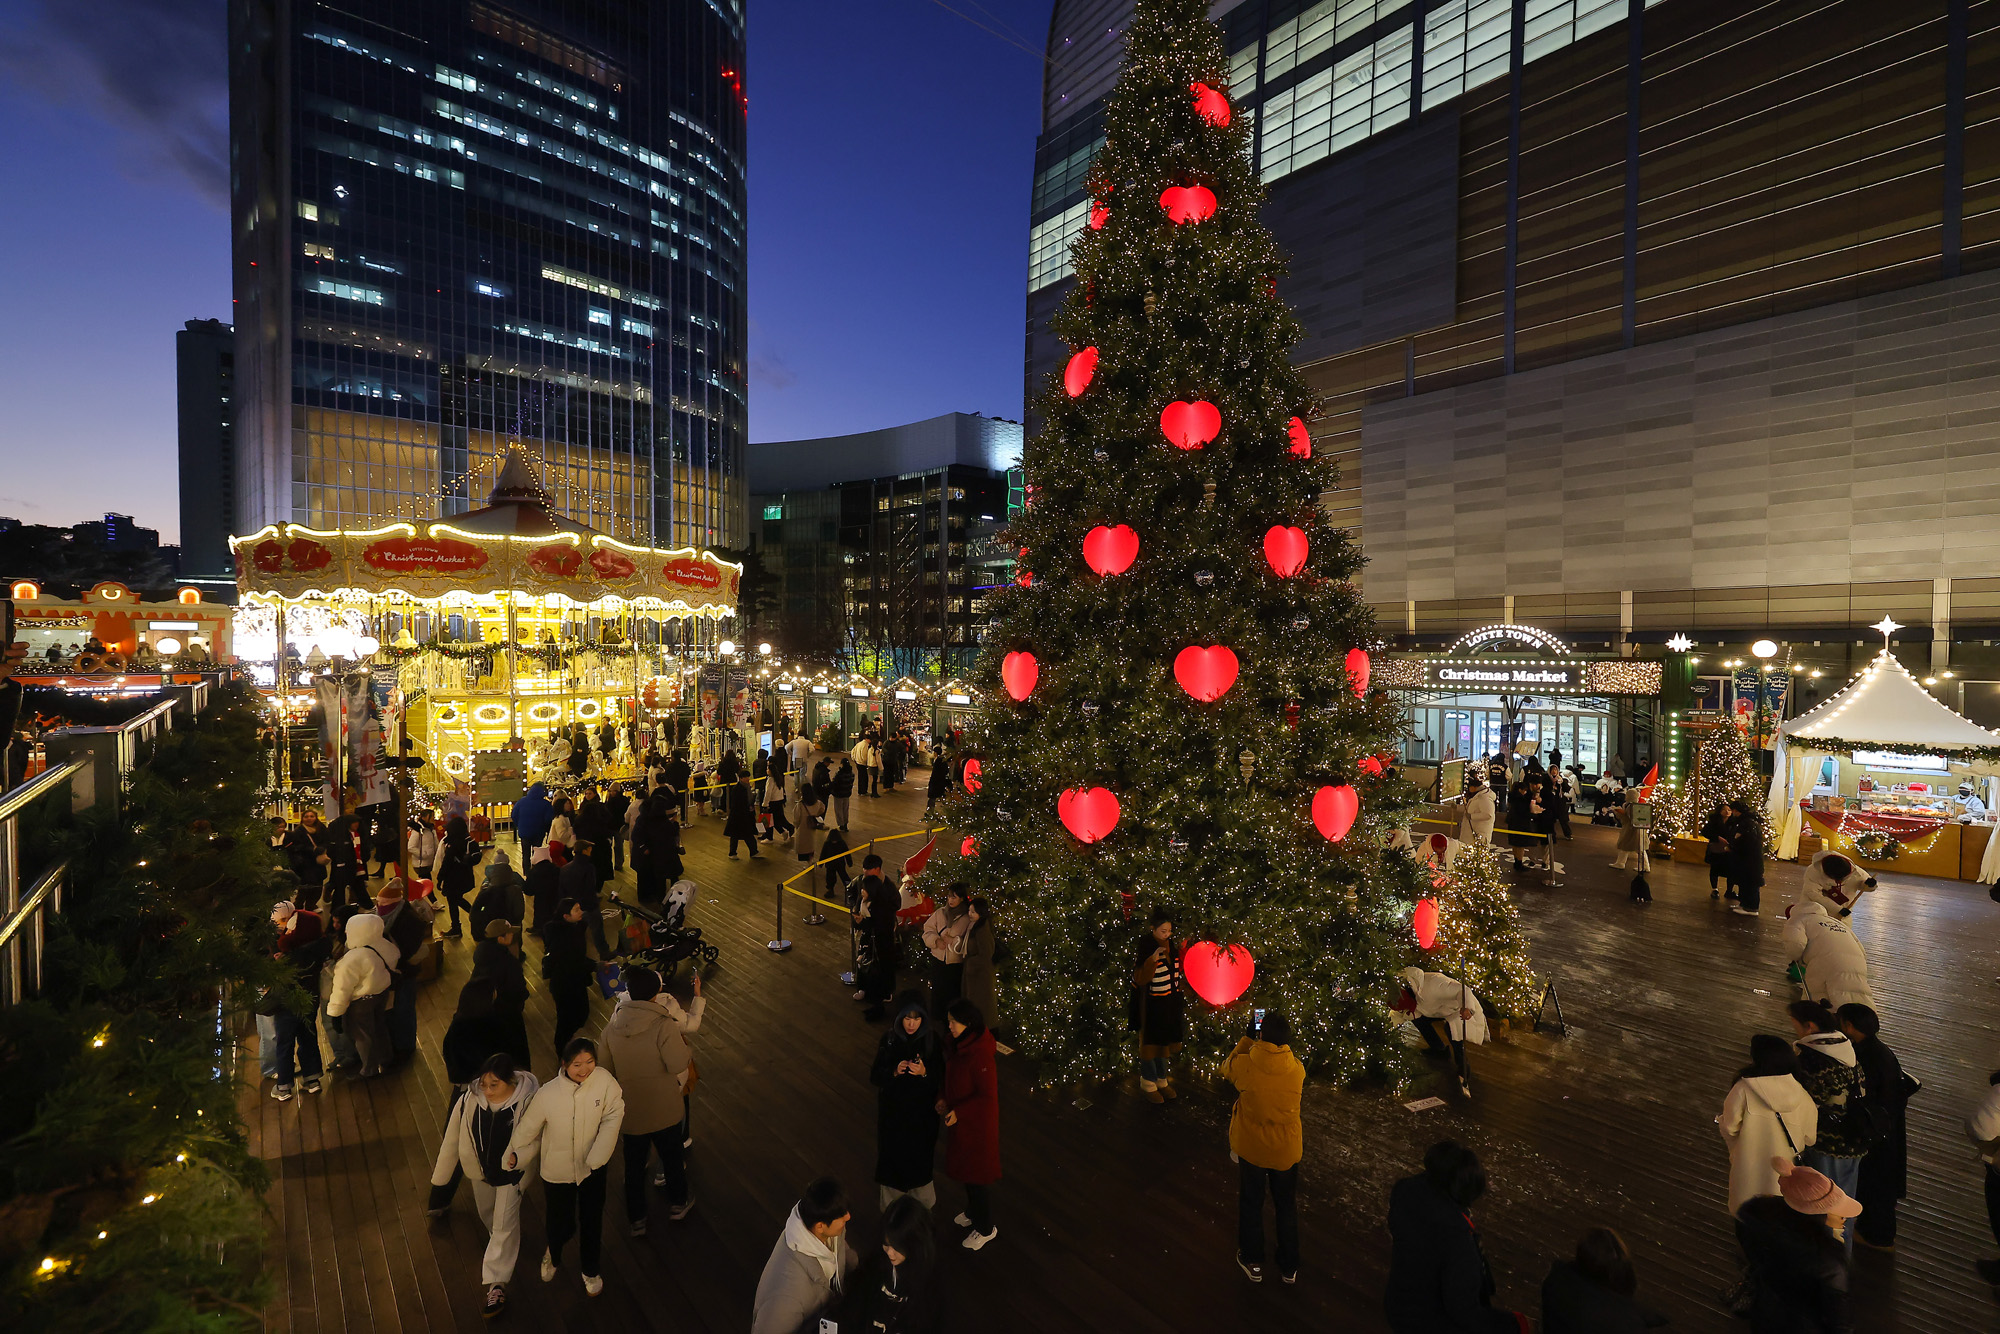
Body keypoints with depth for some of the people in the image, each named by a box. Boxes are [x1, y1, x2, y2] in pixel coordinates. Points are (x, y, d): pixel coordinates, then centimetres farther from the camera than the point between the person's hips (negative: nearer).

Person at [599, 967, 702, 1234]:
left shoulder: (612, 1026, -8)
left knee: (634, 1163, 21)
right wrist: (687, 1048, -6)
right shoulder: (664, 1025, -25)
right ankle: (677, 1203, 41)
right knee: (672, 1155, 21)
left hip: (629, 1109, 3)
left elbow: (606, 1067, 4)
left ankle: (636, 1219, 35)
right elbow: (678, 1064, -25)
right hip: (664, 1109, -3)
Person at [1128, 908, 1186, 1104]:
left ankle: (1162, 1080, 34)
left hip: (1170, 1004, 6)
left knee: (1165, 1042, 18)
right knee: (1150, 1042, 6)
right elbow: (1139, 979, -24)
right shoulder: (1144, 948, -19)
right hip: (1151, 1005, -6)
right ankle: (1149, 1084, 22)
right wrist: (1153, 960, -35)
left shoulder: (1171, 946, 1)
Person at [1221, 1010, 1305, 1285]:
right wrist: (1281, 1039, 1)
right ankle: (1289, 1267, 38)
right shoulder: (1297, 1069, -19)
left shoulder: (1245, 1064, -25)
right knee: (1287, 1206, 23)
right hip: (1286, 1149, 2)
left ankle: (1253, 1263, 37)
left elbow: (1227, 1069, -2)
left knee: (1251, 1204, 21)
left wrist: (1247, 1038, -1)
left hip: (1251, 1147, -1)